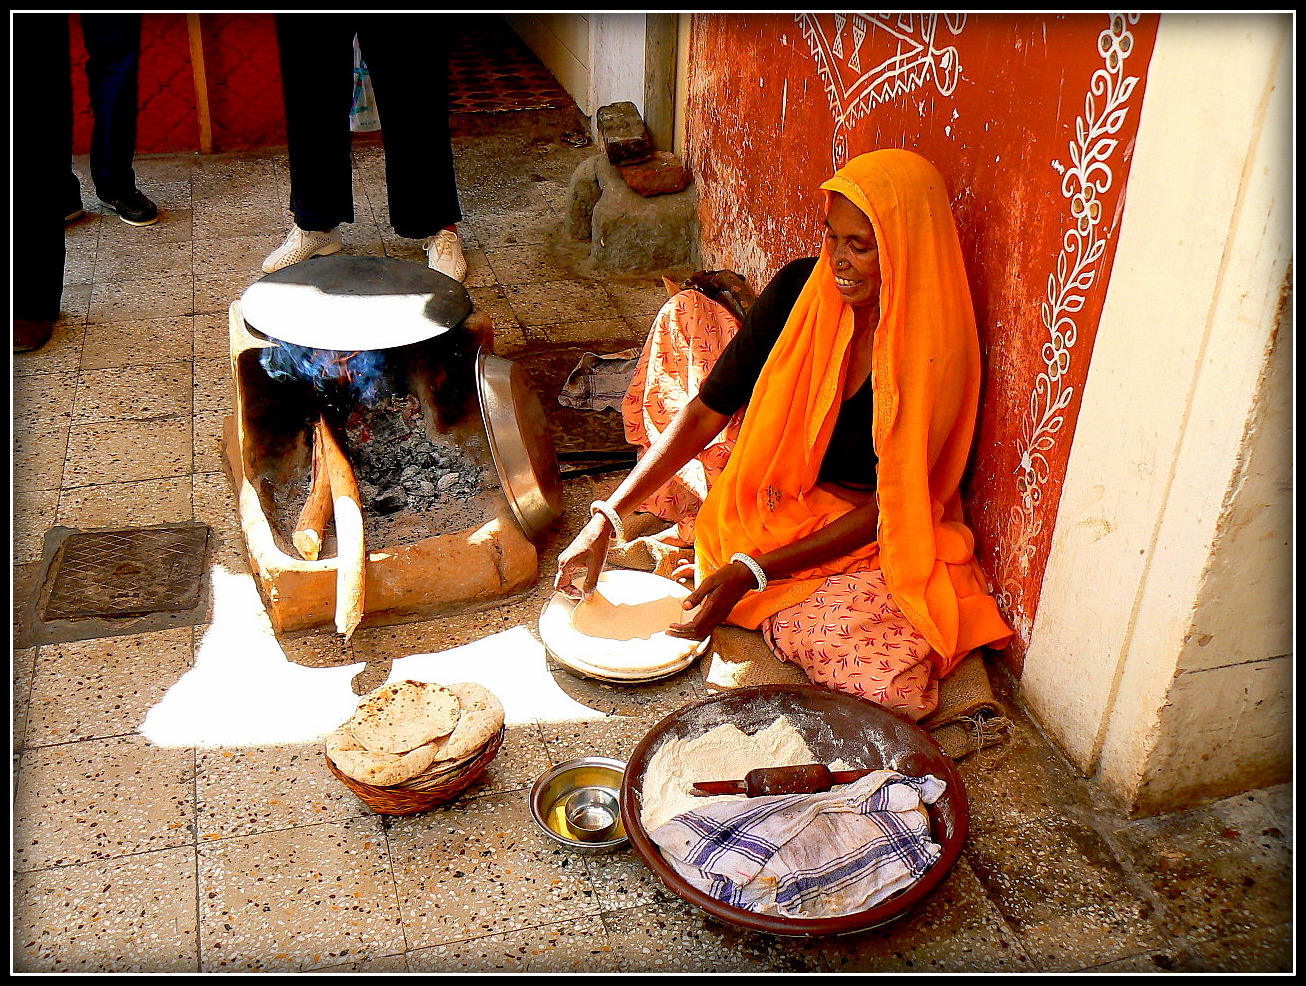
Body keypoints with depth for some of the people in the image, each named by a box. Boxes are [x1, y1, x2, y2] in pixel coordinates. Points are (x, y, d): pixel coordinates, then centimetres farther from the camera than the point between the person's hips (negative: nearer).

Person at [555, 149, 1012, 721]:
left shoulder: (935, 350, -23)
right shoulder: (800, 288, -12)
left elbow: (883, 509, -20)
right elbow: (706, 410, -10)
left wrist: (750, 573, -26)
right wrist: (606, 520, -18)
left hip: (859, 539, -3)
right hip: (770, 493, 3)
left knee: (900, 686, -33)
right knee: (686, 315, -3)